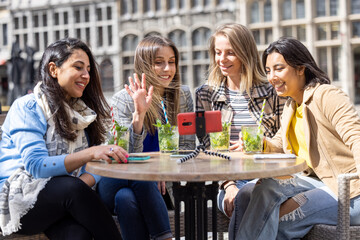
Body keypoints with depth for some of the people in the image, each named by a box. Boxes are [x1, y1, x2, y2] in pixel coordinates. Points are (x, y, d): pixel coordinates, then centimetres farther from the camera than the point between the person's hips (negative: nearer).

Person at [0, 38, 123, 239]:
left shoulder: (82, 112, 14)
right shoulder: (27, 107, -6)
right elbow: (36, 166, -20)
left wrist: (83, 182, -16)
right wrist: (90, 153, -32)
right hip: (17, 199, -4)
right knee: (72, 188, -33)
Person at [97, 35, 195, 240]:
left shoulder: (183, 96, 5)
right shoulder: (124, 99, -4)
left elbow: (187, 146, 6)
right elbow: (129, 155, -9)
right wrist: (139, 114, -24)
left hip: (162, 184, 1)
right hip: (121, 181, -1)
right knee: (125, 198, -35)